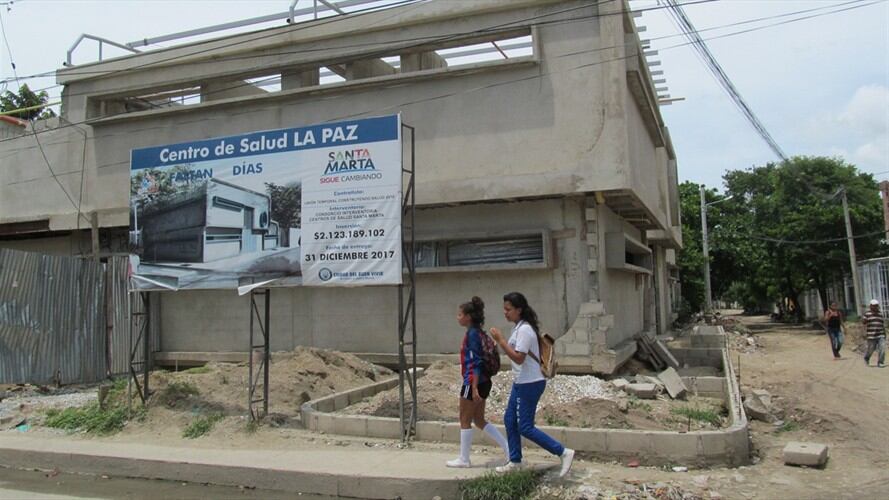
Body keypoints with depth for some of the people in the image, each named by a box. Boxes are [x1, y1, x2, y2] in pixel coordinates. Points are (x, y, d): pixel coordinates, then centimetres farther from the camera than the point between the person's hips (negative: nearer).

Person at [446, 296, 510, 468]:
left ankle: (464, 459, 14)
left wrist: (474, 388, -22)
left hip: (473, 382, -9)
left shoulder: (472, 333, -15)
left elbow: (476, 362, -20)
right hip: (483, 382, 9)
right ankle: (508, 447, 14)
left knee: (465, 420, 4)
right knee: (479, 420, 16)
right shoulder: (479, 333, 12)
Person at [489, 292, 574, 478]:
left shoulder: (524, 330, -21)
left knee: (525, 427, -5)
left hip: (529, 384, -10)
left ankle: (564, 452, 1)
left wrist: (500, 340, -26)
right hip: (521, 383, 10)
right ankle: (515, 461, 27)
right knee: (510, 419, 15)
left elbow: (518, 358, -27)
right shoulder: (521, 327, 10)